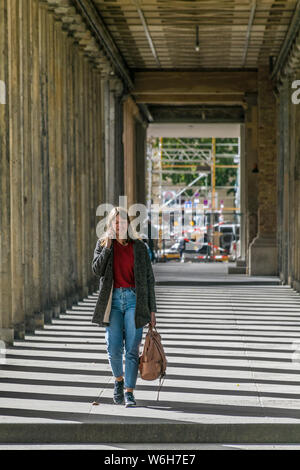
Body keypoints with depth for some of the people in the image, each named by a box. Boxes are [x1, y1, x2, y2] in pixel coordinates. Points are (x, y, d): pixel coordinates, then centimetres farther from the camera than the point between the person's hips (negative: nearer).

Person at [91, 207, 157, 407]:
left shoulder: (139, 247, 6)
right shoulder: (103, 244, 9)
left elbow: (149, 279, 7)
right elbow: (97, 269, -6)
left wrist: (152, 310, 4)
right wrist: (107, 248, -16)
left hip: (134, 299, -1)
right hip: (113, 299, 1)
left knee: (132, 349, -6)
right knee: (114, 348, -4)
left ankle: (129, 391, 0)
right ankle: (119, 379, 24)